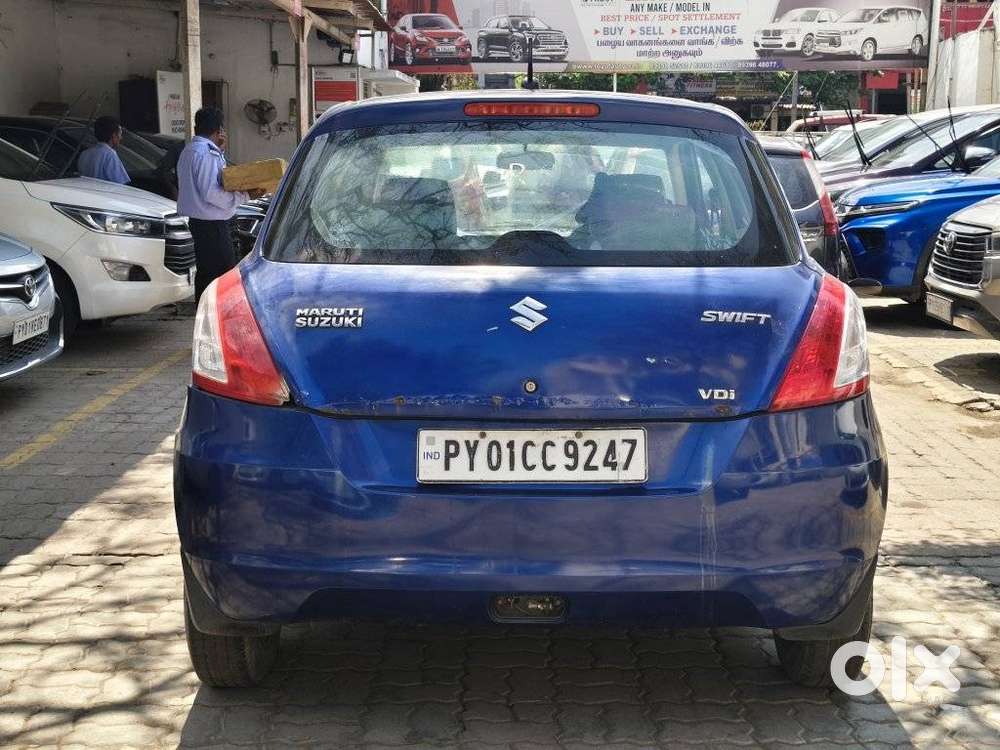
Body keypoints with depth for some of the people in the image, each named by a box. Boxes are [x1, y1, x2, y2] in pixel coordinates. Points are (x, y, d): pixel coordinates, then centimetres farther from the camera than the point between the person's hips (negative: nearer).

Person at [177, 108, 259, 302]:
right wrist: (246, 196, -20)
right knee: (225, 274, -10)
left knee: (205, 272, 15)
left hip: (198, 221, 11)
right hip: (212, 224, -11)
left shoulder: (189, 150, 15)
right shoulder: (206, 153, -17)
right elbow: (211, 193, -23)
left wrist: (219, 152, 16)